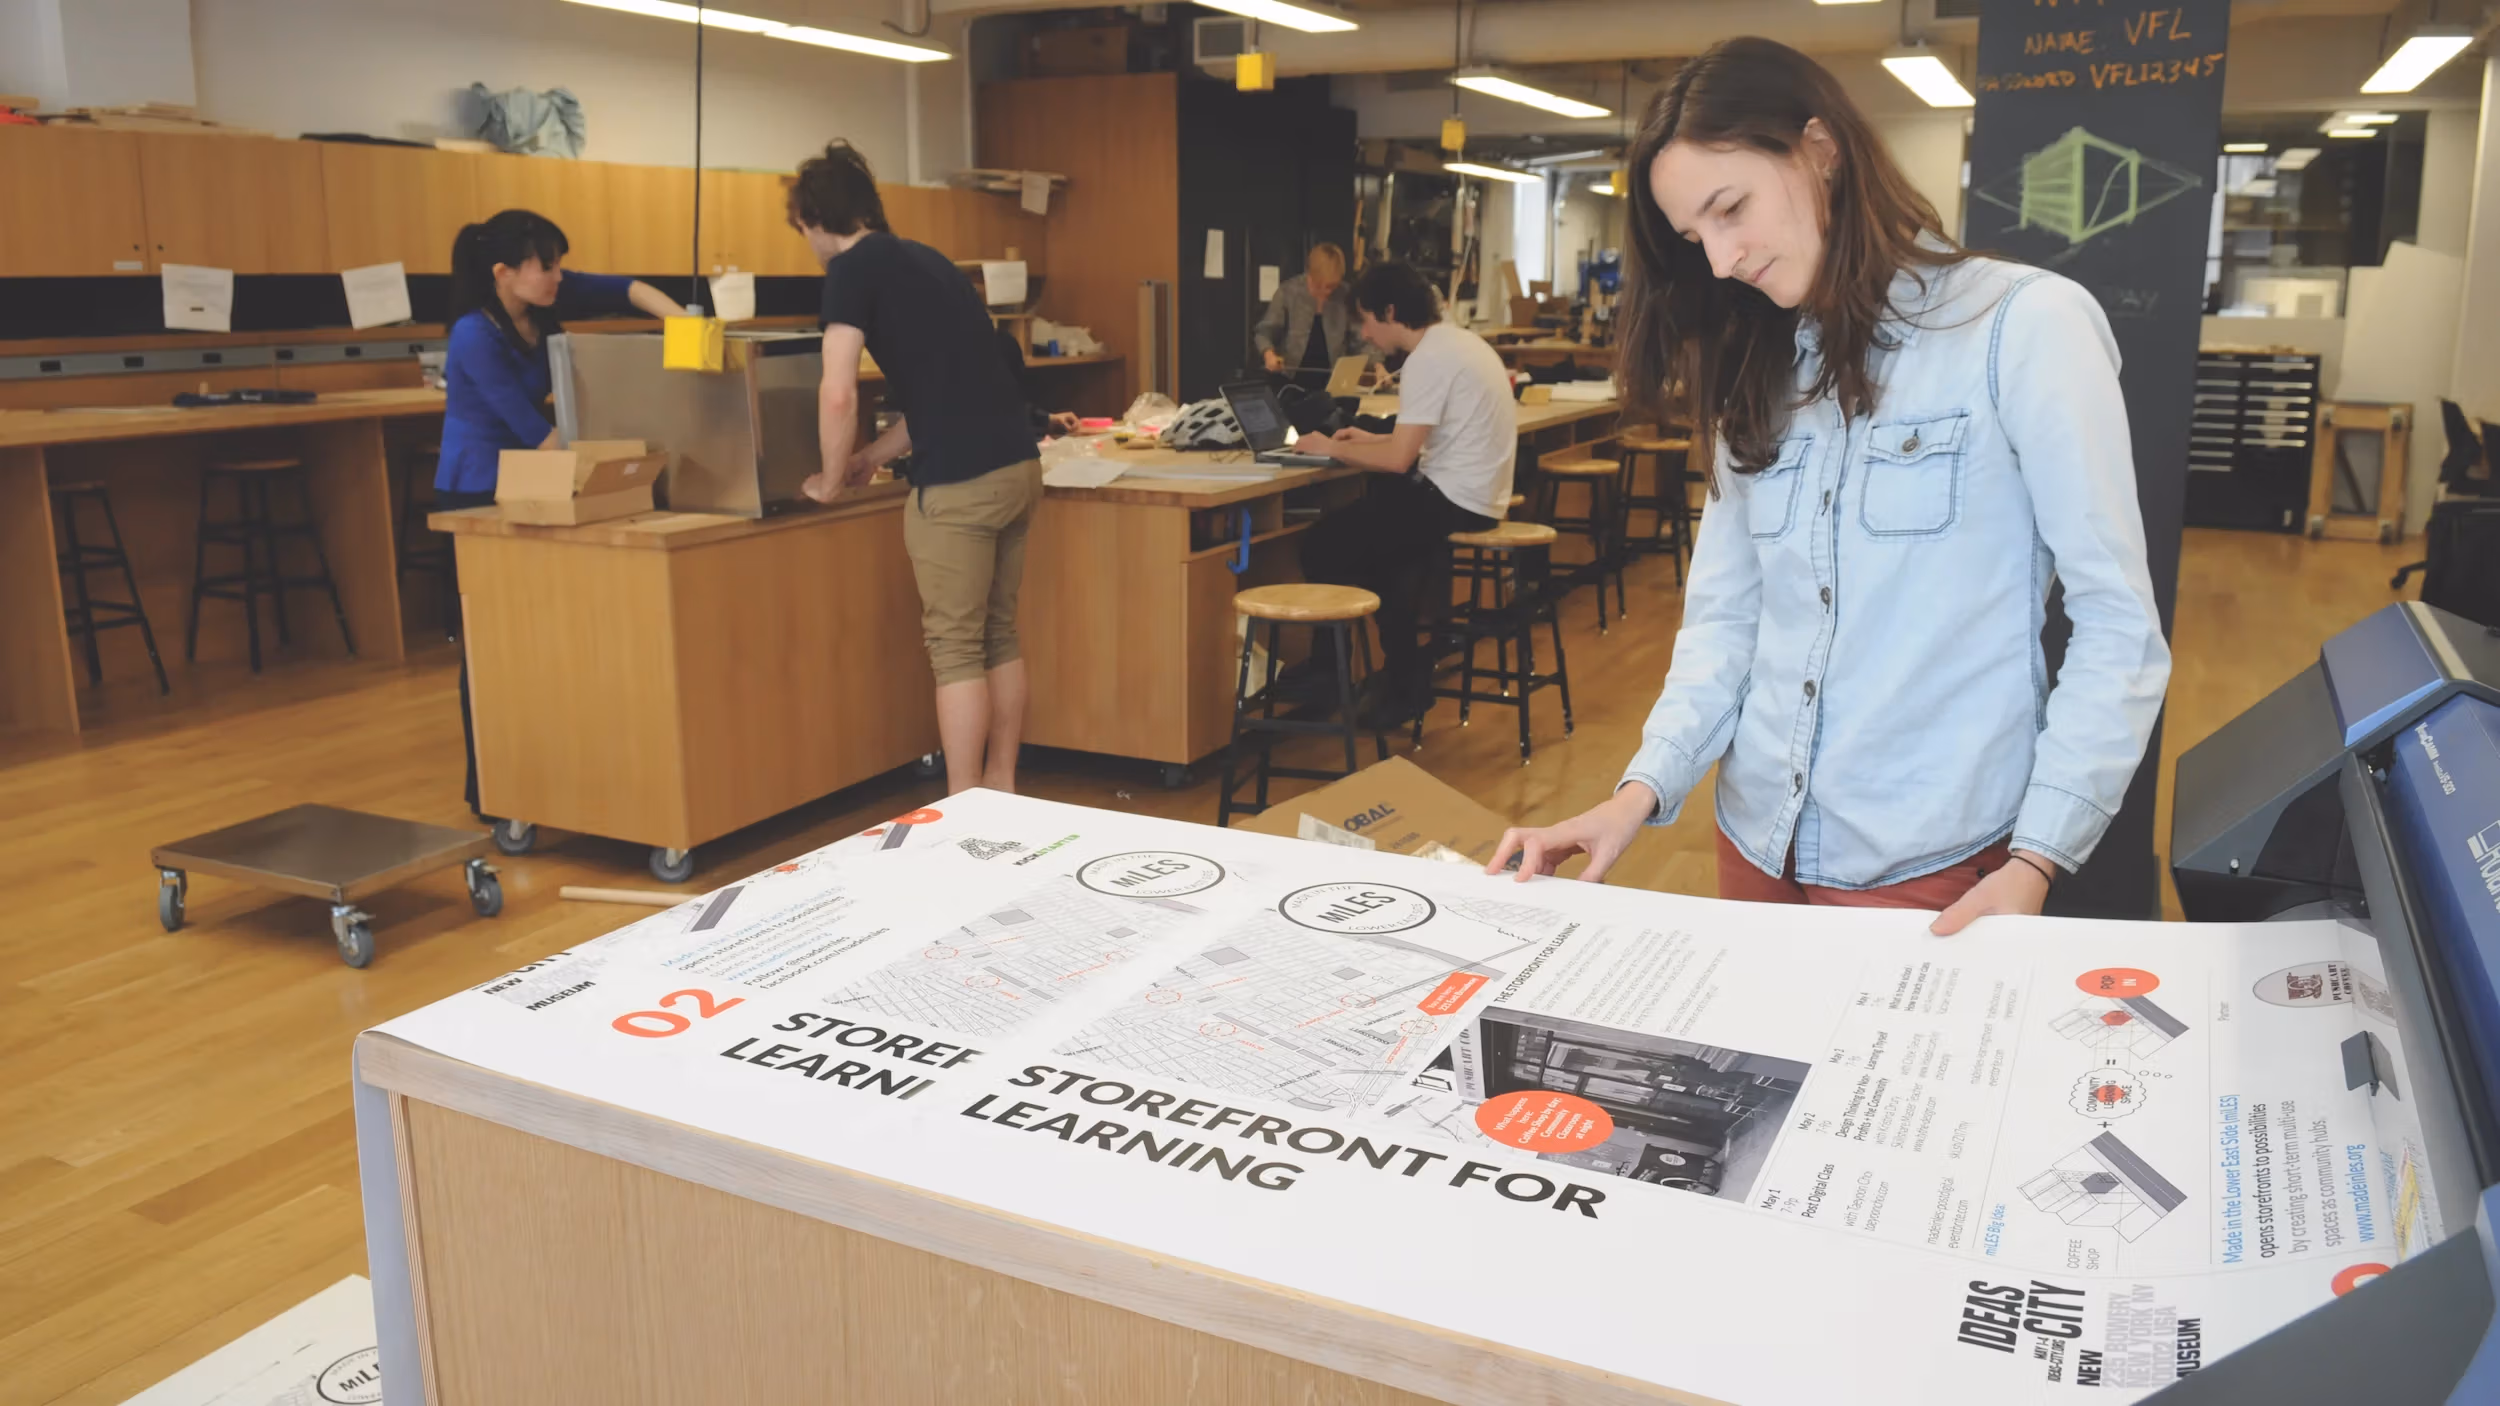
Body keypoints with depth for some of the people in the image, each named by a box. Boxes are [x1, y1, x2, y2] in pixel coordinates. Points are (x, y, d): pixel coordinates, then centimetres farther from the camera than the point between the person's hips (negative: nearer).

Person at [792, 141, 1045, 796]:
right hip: (1020, 465, 8)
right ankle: (1001, 789, 24)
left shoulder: (853, 268, -4)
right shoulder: (925, 258, 21)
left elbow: (838, 395, -13)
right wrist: (874, 457, 31)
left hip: (958, 482, -8)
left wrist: (832, 479, 3)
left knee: (955, 648, -1)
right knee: (1000, 634, 15)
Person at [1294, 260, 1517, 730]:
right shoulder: (1458, 341, 13)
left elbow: (1399, 460, -21)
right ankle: (1404, 675, 20)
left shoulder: (1428, 359, -17)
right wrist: (1371, 439, 15)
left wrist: (1332, 448, -7)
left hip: (1455, 500, -10)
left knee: (1322, 545, -4)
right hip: (1474, 492, 10)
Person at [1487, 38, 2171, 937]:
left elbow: (2118, 624, -12)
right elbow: (1723, 616, 5)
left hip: (1933, 866, -5)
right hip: (1758, 845, 6)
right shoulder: (1757, 370, 9)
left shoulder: (2024, 326, -9)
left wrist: (2034, 863, -20)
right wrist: (1644, 789, -9)